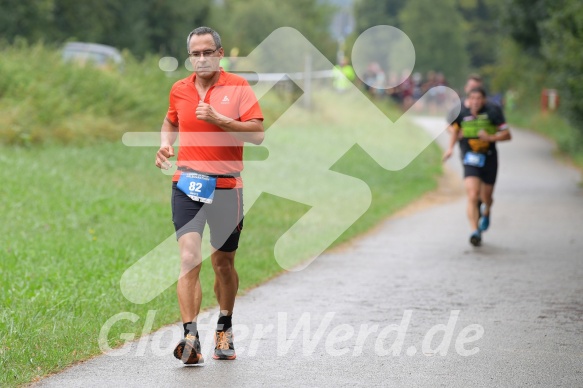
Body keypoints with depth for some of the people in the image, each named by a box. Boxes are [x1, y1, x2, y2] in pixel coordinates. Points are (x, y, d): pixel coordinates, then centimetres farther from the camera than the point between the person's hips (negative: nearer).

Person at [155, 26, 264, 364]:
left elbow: (258, 135, -10)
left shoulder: (238, 87, -2)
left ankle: (225, 330, 33)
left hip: (227, 187, -1)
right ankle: (191, 339, -22)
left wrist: (219, 120, -20)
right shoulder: (179, 90, 8)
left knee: (223, 264, 11)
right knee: (190, 259, -16)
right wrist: (166, 144, 9)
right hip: (188, 185, 1)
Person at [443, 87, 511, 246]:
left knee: (486, 197, 14)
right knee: (472, 196, -19)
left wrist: (491, 137, -23)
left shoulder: (492, 112, -10)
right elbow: (456, 128, 19)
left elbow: (507, 134, -8)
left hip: (489, 158, 0)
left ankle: (486, 212, 51)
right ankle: (475, 232, -23)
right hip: (470, 160, 0)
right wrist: (451, 147, 9)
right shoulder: (462, 113, -4)